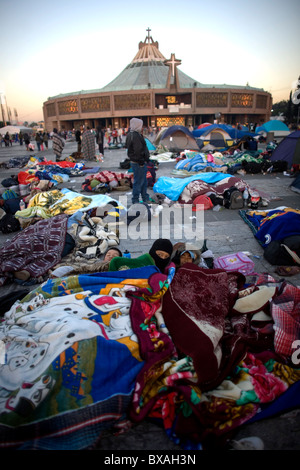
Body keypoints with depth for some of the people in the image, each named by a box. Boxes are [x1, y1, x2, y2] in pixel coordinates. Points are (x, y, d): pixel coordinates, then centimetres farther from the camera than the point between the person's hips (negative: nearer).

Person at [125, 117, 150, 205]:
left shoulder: (131, 134, 13)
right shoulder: (135, 136, -21)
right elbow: (138, 151, -25)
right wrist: (141, 162, -20)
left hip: (138, 162, 11)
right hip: (138, 163, -11)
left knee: (143, 181, 20)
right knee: (138, 182, -1)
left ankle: (145, 198, 32)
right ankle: (135, 200, 9)